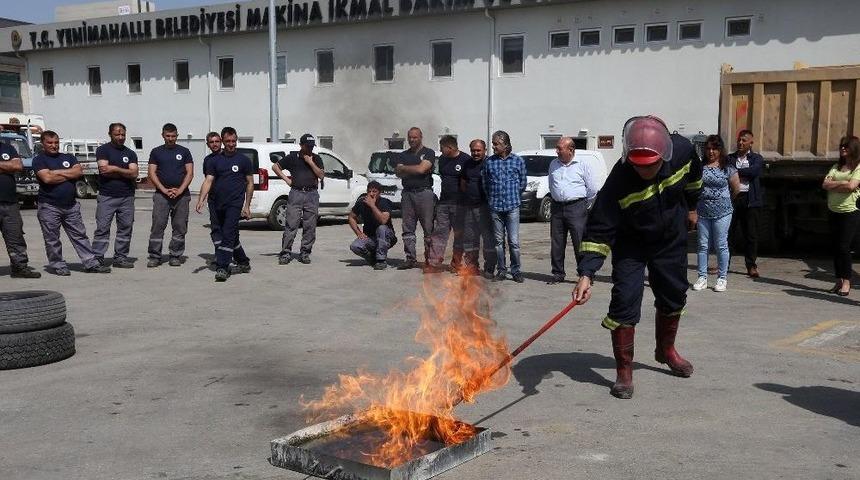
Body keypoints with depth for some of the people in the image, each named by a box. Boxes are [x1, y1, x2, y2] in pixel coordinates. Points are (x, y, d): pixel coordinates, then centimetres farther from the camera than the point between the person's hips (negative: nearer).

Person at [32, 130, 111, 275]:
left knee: (80, 235, 5)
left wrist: (57, 172, -7)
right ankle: (57, 265, 13)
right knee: (52, 239, 3)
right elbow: (47, 178, -16)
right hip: (49, 206, -4)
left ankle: (91, 263, 7)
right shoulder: (39, 160, 1)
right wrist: (69, 175, -4)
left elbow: (79, 172, -3)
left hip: (71, 205, 4)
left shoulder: (69, 158, 15)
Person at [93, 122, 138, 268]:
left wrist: (115, 169, -10)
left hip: (127, 196, 4)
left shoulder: (130, 153, 14)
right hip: (107, 196, -4)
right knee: (102, 228, -4)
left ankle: (120, 257, 12)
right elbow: (104, 170, -12)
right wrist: (125, 172, -4)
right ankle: (97, 258, -2)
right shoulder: (103, 150, 3)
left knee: (126, 228, 4)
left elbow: (134, 174, -1)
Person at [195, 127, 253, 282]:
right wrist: (201, 200, -14)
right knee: (232, 237, 13)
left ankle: (222, 268, -19)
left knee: (228, 235, -16)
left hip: (235, 204, -4)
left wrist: (247, 205, 0)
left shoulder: (244, 160, 3)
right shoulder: (215, 161, 10)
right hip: (219, 205, 4)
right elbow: (208, 181, 2)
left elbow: (250, 183, 6)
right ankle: (244, 263, 30)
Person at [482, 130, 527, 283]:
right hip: (495, 207, 2)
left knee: (514, 241, -5)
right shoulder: (489, 162, 5)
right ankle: (501, 270, 14)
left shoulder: (518, 161, 2)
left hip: (512, 207, -2)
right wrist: (491, 198, 12)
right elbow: (484, 183, 14)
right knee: (498, 241, 6)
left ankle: (516, 270, 6)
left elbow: (522, 183, 10)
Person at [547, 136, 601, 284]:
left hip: (576, 208, -5)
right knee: (556, 244, 6)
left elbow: (594, 189, 1)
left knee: (580, 243, -7)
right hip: (557, 208, 5)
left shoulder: (583, 165, -2)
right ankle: (558, 274, 16)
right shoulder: (553, 164, 14)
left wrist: (583, 205, 5)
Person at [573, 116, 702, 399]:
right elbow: (598, 231, -35)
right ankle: (624, 372, 0)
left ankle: (666, 350, 43)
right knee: (625, 301, -15)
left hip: (671, 239, 4)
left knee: (674, 296, 16)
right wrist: (586, 274, -44)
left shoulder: (682, 150, -24)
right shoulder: (619, 182, -35)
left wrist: (691, 207, 15)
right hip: (630, 244, -4)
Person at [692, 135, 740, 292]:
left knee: (721, 245, 2)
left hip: (722, 213, -2)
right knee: (703, 245, 6)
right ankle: (702, 278, 13)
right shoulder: (700, 167, 5)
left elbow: (736, 188, 5)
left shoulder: (728, 167, -2)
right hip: (702, 212, 3)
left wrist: (724, 200, 14)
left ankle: (722, 278, 11)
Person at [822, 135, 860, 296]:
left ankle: (846, 281, 0)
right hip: (833, 212, 6)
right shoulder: (836, 166, 15)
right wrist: (842, 183, -9)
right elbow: (825, 184, 2)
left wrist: (833, 185, -4)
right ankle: (839, 280, 14)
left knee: (844, 247, -10)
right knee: (835, 247, 7)